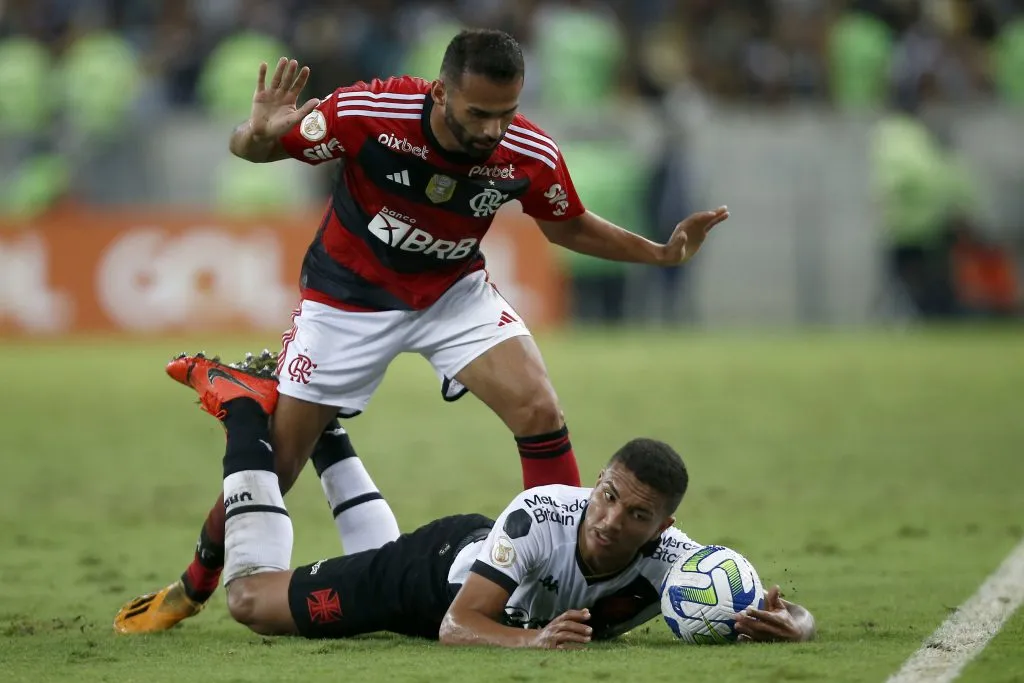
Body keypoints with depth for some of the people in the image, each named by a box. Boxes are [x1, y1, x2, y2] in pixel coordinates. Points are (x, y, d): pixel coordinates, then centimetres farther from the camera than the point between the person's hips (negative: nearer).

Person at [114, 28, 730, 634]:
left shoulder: (530, 155, -23)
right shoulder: (368, 113, -32)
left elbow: (567, 226, 1)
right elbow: (247, 149, -19)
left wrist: (662, 253, -11)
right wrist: (261, 135, -44)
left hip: (454, 292, 2)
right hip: (349, 299, -2)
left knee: (541, 412, -20)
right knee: (273, 463, 2)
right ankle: (192, 589, 28)